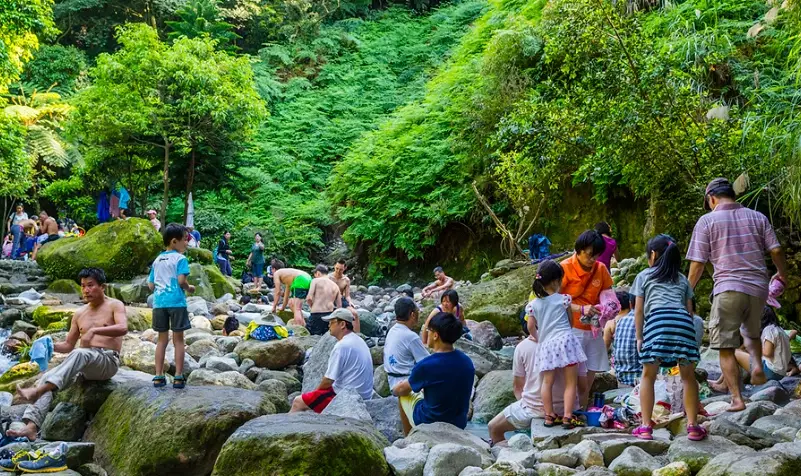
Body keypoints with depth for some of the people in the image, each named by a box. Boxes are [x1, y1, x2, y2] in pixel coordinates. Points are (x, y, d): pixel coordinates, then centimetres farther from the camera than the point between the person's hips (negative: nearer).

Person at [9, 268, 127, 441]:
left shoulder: (115, 305, 3)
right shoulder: (79, 313, 20)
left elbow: (123, 328, -18)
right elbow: (68, 345, 22)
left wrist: (94, 330, -30)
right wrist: (51, 345, 0)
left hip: (107, 361, -6)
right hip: (83, 364, 6)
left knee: (79, 353, -38)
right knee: (46, 377, -19)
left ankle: (37, 391, -48)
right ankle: (31, 426, -33)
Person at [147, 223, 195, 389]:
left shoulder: (157, 260, 14)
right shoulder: (180, 258, -4)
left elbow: (151, 285, 14)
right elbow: (181, 281, -15)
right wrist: (189, 288, 4)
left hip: (159, 302, 5)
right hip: (176, 302, -5)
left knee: (162, 339, 12)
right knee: (178, 339, 3)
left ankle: (158, 376, 11)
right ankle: (178, 377, 3)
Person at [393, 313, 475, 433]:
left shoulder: (425, 365, -23)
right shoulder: (467, 362, -8)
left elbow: (401, 390, -4)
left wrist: (395, 389, 19)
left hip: (429, 424, -5)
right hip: (459, 425, 5)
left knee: (403, 394, 19)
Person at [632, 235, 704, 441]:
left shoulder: (644, 276, 21)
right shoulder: (682, 279, 30)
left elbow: (639, 309, 14)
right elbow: (689, 309, 21)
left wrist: (639, 337, 19)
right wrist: (688, 330, 25)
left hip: (657, 320, -2)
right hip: (684, 322, 3)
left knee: (648, 375, 7)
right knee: (688, 376, 10)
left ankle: (646, 426, 5)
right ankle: (693, 426, 6)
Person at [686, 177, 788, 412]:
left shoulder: (707, 221, -1)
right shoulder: (757, 217, 9)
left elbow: (697, 263, -4)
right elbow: (776, 251, 7)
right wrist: (783, 274, 26)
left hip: (728, 289, -4)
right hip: (758, 287, 4)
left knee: (726, 348, 1)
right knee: (751, 332, 28)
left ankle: (737, 399, -4)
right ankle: (757, 364, 2)